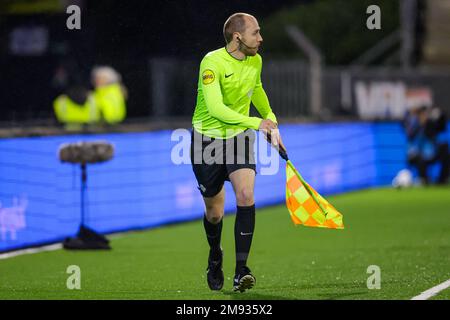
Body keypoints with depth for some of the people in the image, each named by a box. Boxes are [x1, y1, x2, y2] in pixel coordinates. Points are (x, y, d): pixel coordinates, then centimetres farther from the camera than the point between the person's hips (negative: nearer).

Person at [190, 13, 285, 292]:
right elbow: (215, 108, -33)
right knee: (215, 212, 6)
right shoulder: (213, 63, -21)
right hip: (208, 140, -4)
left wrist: (271, 120, 25)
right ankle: (215, 257, 40)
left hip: (240, 137, 4)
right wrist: (255, 122, -38)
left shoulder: (255, 61, 0)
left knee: (246, 194, -21)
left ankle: (241, 271, -21)